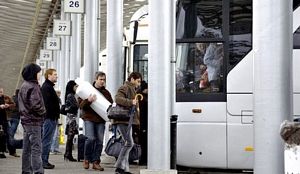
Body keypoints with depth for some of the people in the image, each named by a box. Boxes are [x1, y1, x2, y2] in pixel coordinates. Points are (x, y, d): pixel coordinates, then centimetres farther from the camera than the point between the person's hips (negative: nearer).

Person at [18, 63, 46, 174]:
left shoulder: (23, 86, 15)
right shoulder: (33, 87, -15)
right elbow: (35, 104, -22)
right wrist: (43, 111, -6)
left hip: (25, 120, 10)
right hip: (34, 121, -10)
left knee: (27, 148, 13)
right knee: (36, 148, -10)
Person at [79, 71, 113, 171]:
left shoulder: (106, 93, 12)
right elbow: (81, 105, -3)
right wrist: (88, 101, -22)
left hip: (101, 120, 4)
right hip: (89, 118, -4)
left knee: (99, 140, 0)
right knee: (90, 138, -14)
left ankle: (96, 162, 8)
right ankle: (87, 159, 6)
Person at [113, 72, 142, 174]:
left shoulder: (132, 89, 25)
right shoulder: (125, 88, -8)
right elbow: (118, 98, -25)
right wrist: (130, 102, -31)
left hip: (127, 120, 11)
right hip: (123, 120, -11)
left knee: (127, 143, 9)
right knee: (129, 143, -15)